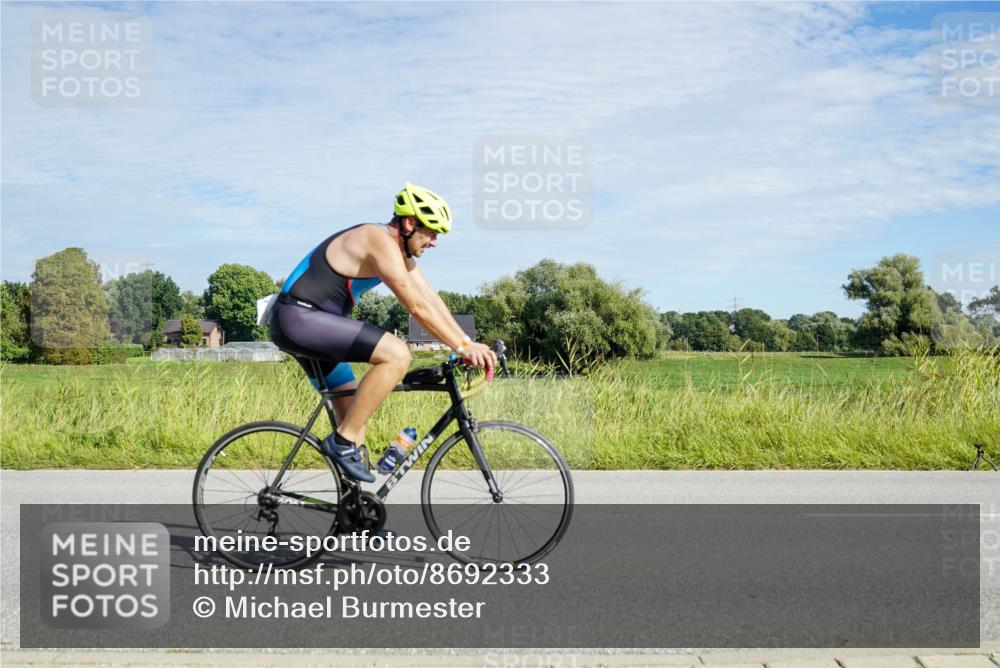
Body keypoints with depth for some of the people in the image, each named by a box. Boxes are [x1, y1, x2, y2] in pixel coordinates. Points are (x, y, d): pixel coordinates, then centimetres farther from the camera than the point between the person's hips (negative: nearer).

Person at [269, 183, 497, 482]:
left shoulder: (398, 249, 13)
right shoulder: (381, 241, -18)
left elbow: (432, 299, 10)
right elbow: (417, 307, -23)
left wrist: (469, 344, 2)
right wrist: (462, 347, -19)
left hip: (309, 322, 11)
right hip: (299, 316, -11)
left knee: (354, 412, 14)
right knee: (397, 354, -22)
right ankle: (343, 441, -15)